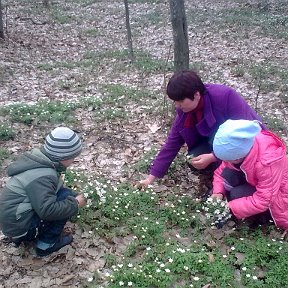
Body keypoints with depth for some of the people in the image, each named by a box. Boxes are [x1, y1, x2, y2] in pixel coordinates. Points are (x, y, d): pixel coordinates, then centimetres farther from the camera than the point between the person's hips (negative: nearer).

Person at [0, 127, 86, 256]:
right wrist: (75, 203, -17)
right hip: (20, 227, -9)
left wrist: (74, 198, 10)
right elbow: (47, 210, -31)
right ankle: (47, 244, -1)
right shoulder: (43, 177, -26)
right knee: (66, 196, -14)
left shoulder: (37, 159, 3)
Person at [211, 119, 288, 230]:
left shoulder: (269, 163, -39)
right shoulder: (238, 148, -20)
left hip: (275, 196, -6)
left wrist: (230, 208, -32)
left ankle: (264, 217, -3)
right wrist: (218, 192, -22)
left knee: (237, 195, -28)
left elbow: (262, 201, -34)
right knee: (227, 175, -20)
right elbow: (221, 171, -5)